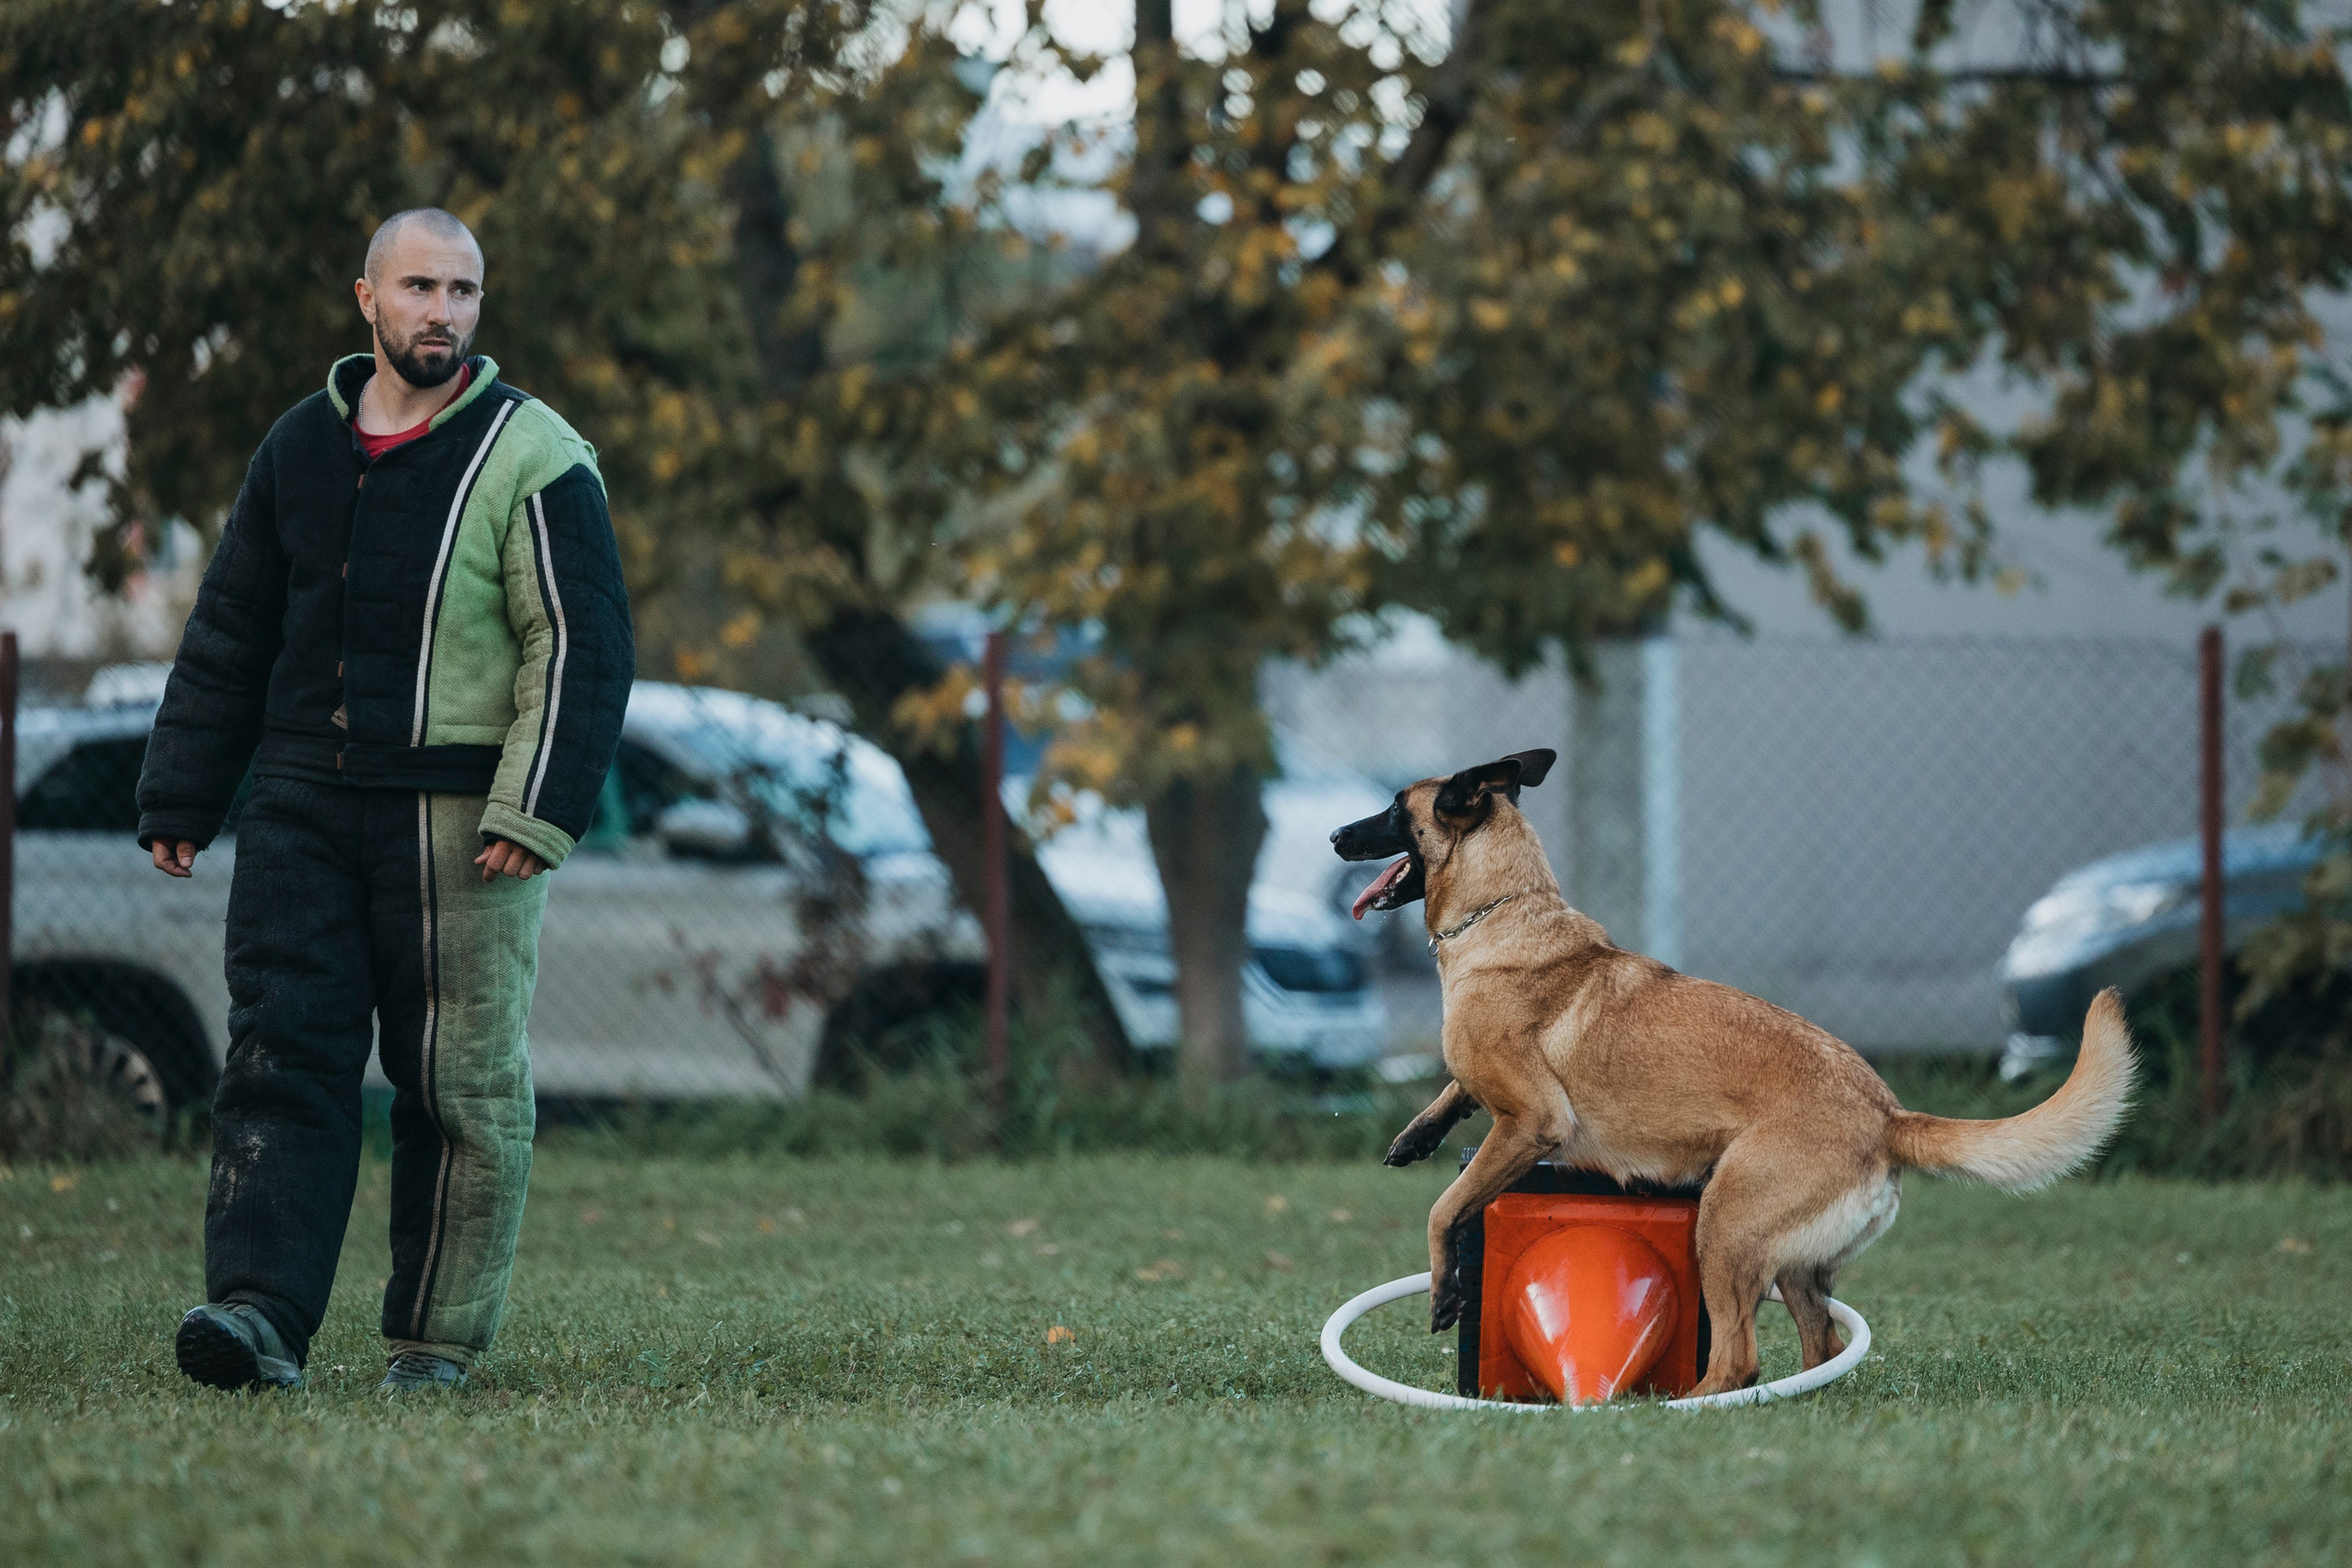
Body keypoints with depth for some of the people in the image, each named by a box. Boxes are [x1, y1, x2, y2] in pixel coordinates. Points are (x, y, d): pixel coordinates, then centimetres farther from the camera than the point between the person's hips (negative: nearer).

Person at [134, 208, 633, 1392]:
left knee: (461, 1081, 0)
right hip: (303, 803, 4)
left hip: (461, 817, -4)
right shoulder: (300, 448, 12)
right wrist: (178, 799, 14)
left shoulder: (532, 459, -3)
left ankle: (436, 1339, 8)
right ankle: (258, 1314, -13)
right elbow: (230, 633, 18)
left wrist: (535, 814, -16)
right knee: (280, 1052, -7)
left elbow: (580, 649, -7)